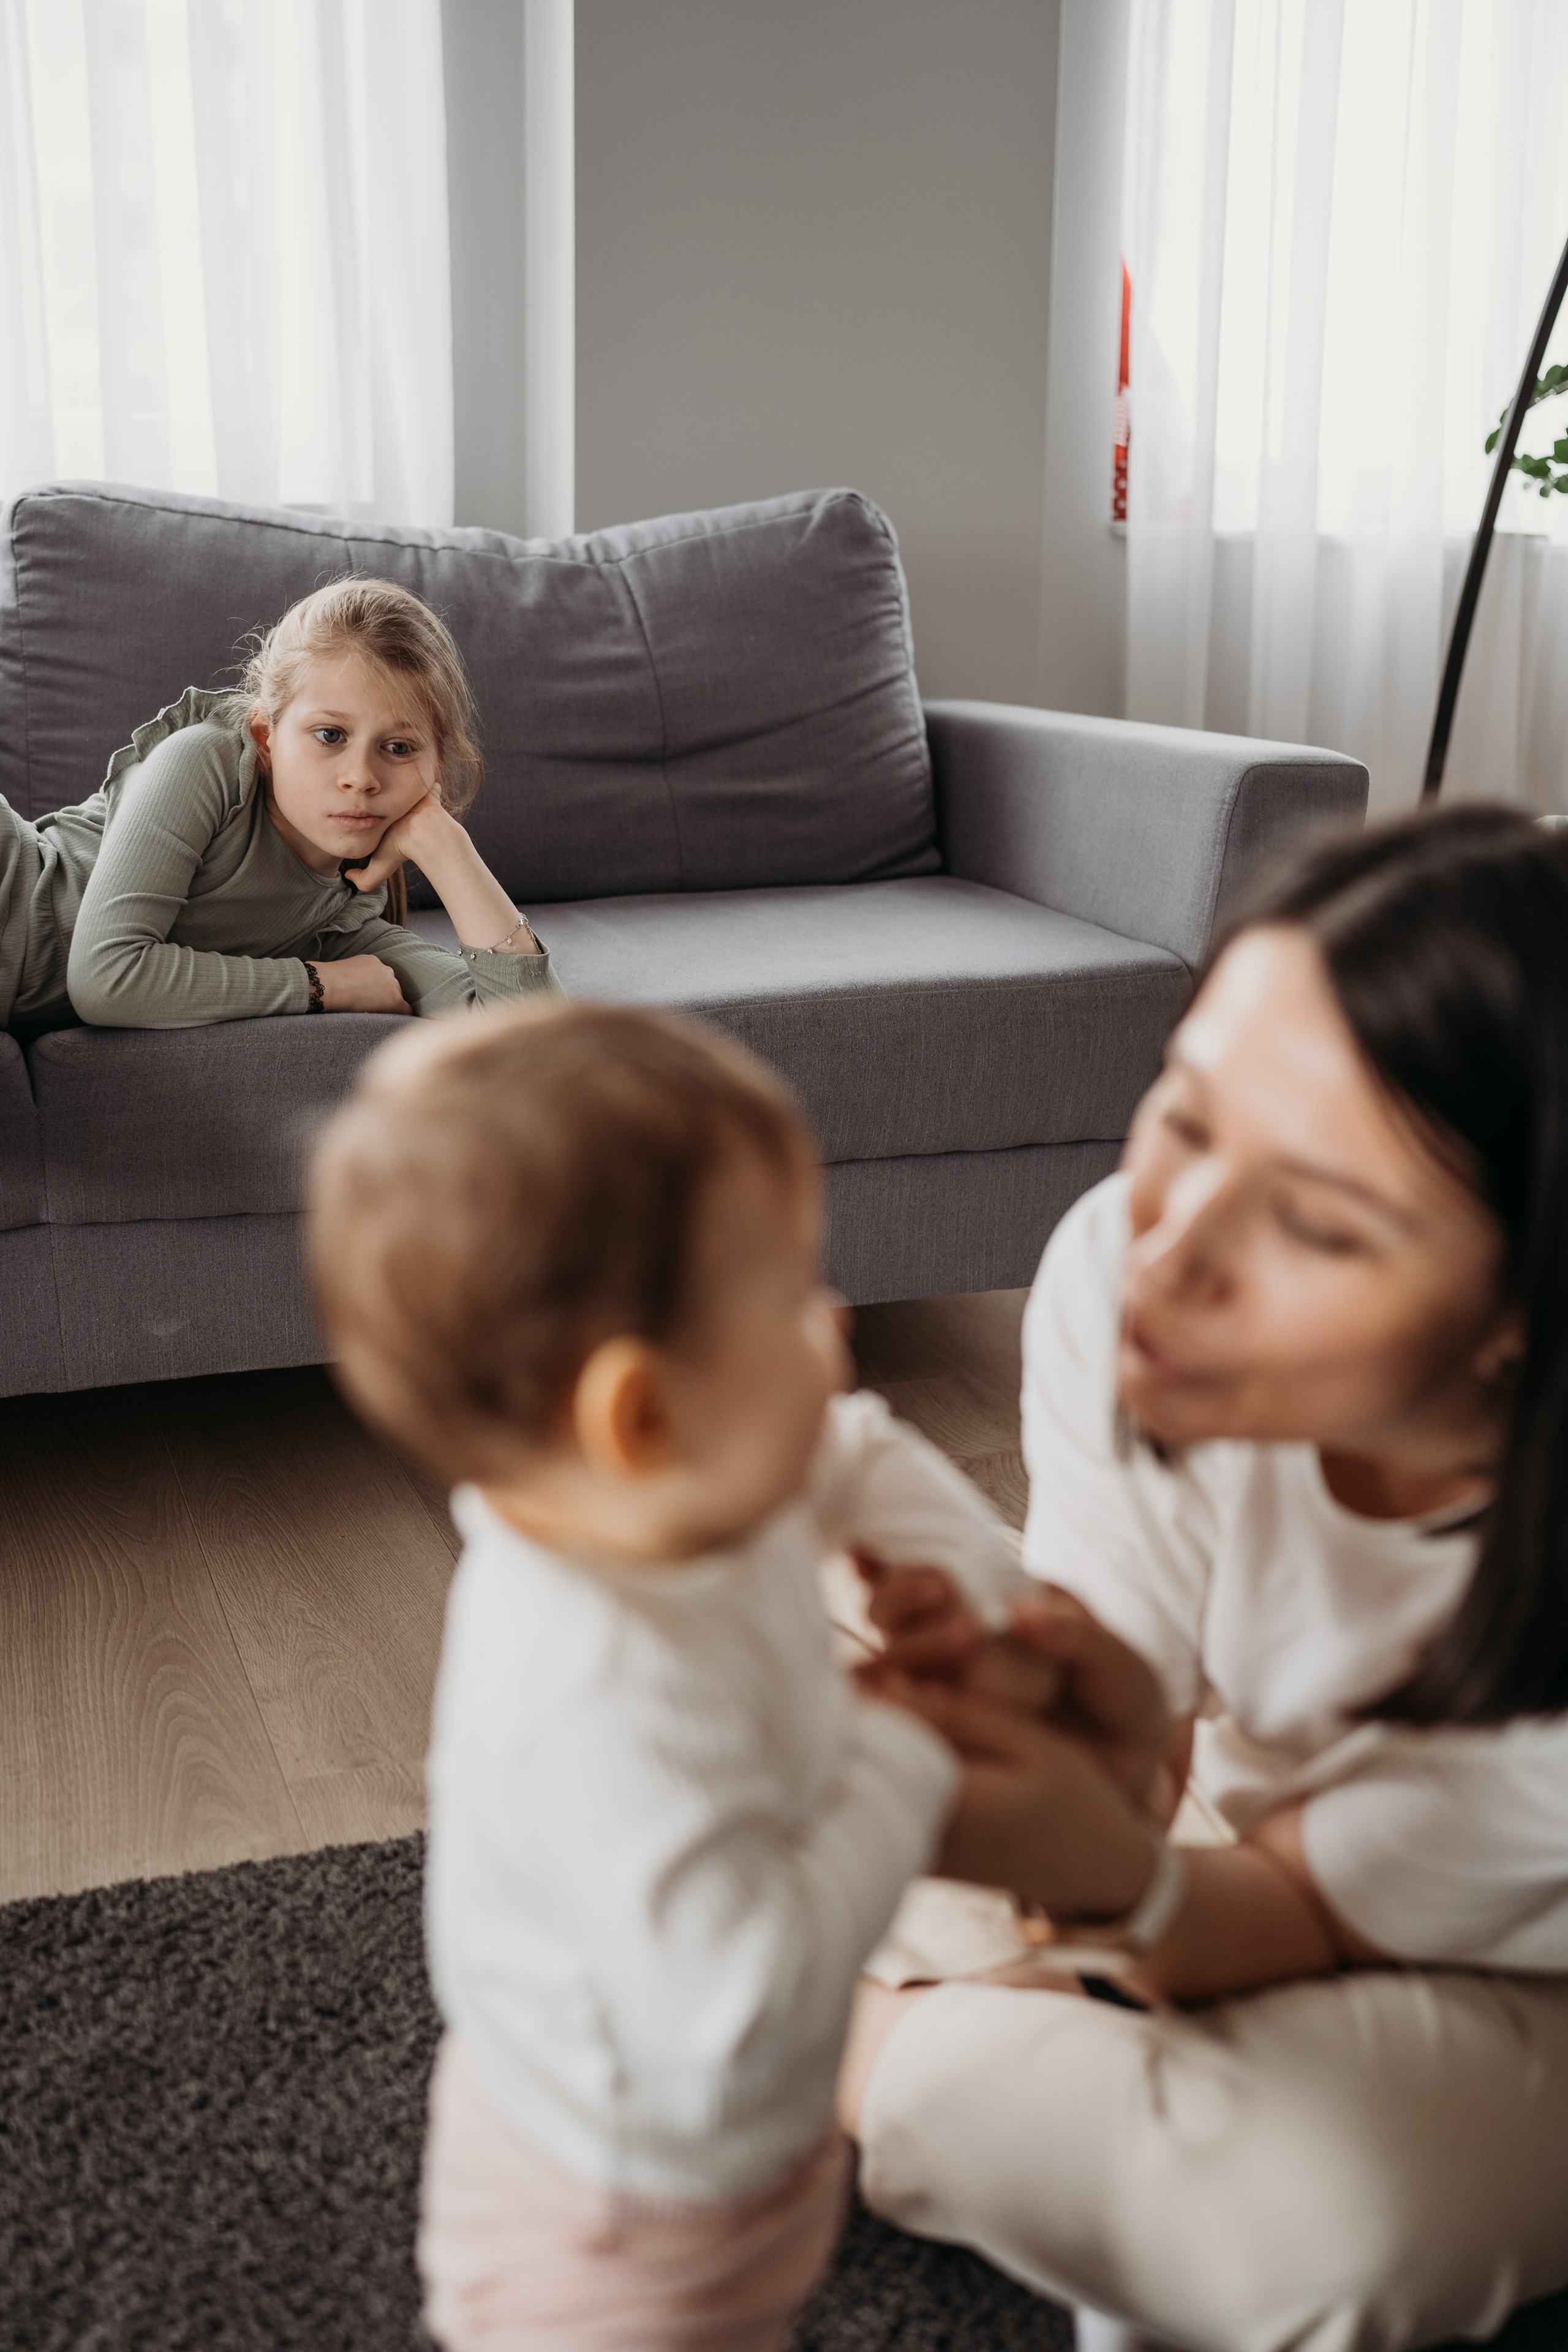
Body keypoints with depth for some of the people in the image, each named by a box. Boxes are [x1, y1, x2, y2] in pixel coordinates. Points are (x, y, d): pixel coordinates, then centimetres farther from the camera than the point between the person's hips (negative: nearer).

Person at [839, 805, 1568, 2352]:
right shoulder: (1121, 1263, -27)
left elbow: (1298, 1922, -23)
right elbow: (1126, 1734, -18)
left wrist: (1107, 1871, -45)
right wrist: (1033, 1697, -42)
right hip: (1254, 1803, 4)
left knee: (1320, 2216, -31)